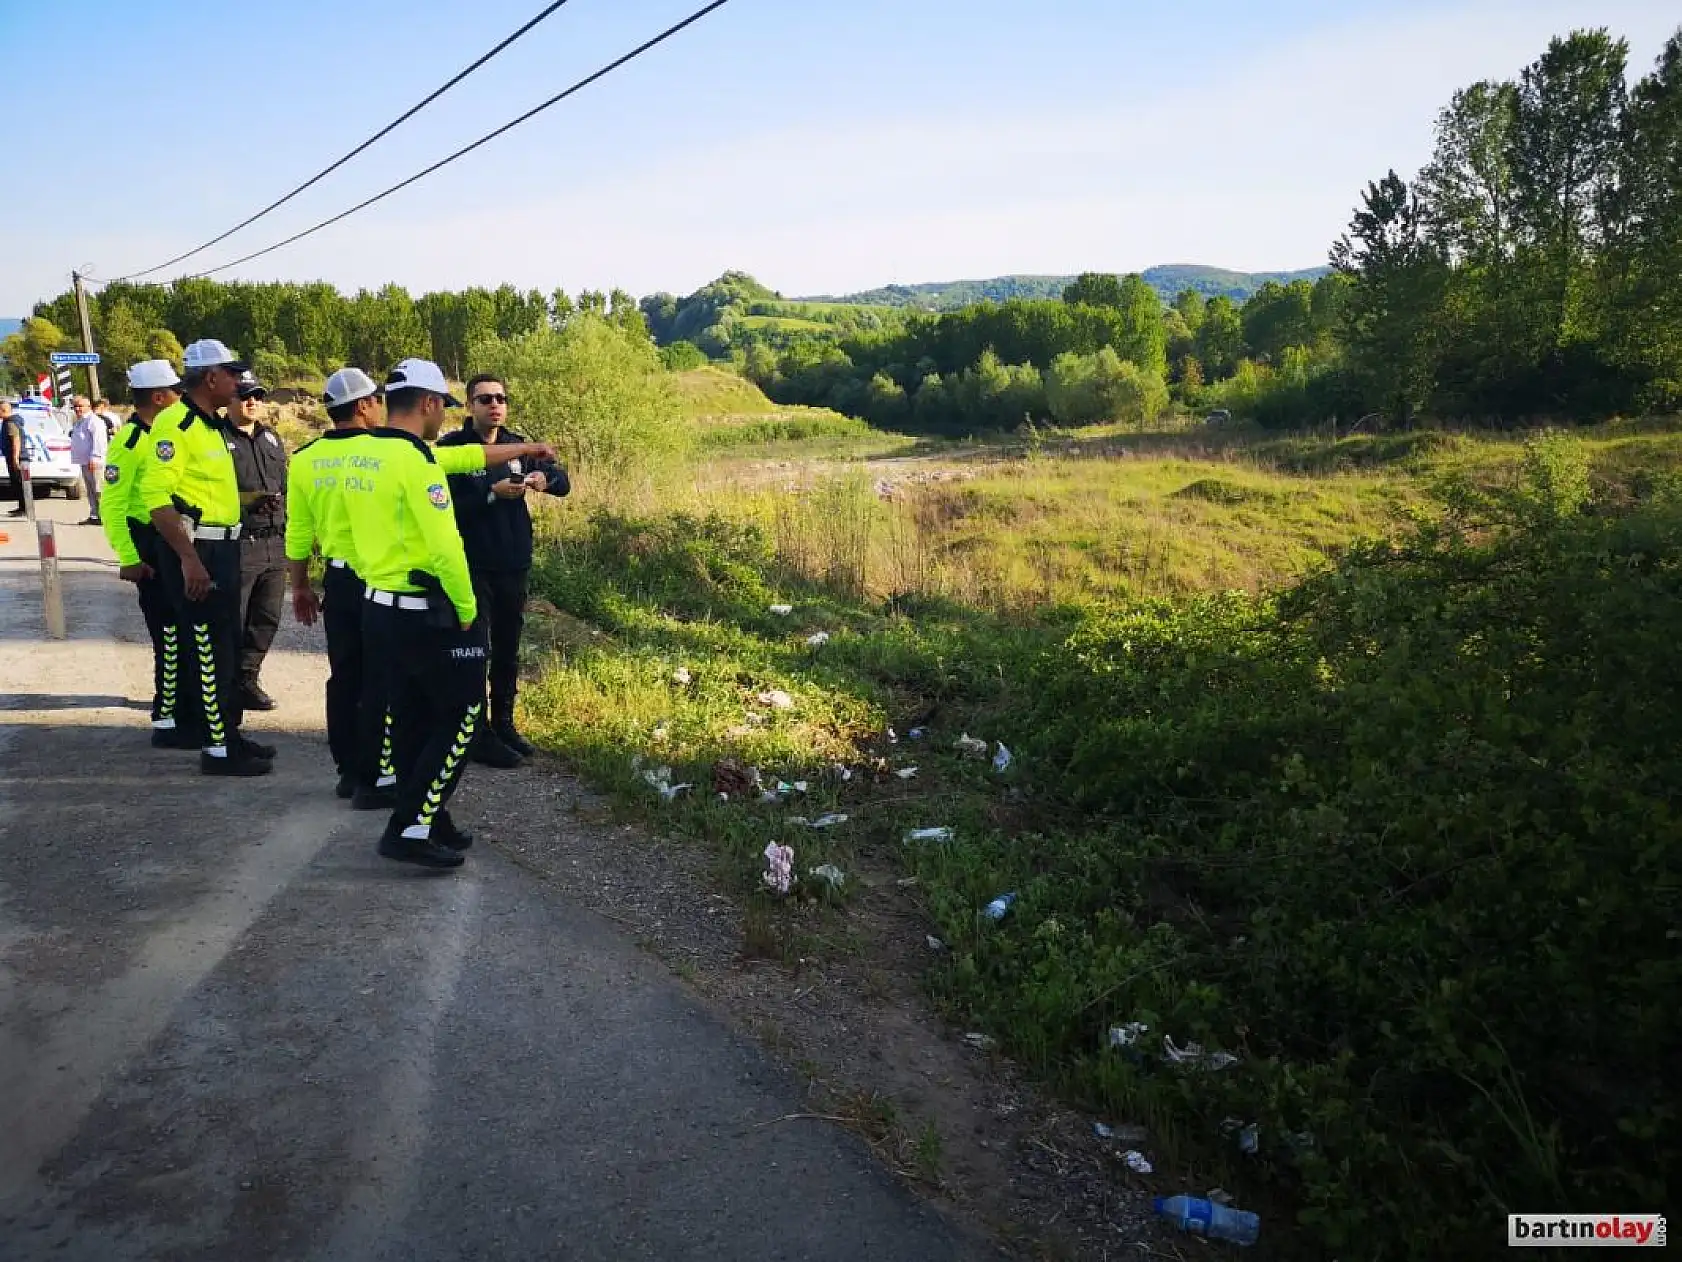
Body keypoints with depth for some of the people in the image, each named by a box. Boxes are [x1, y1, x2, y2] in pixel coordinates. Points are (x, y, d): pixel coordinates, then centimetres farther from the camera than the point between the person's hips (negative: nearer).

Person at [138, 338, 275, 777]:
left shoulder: (213, 424, 15)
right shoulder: (174, 424, -15)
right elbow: (158, 497, -23)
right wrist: (188, 558, -26)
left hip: (222, 548, 10)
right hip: (194, 550, -10)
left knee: (229, 645, 16)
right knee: (211, 650, -4)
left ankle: (230, 732, 27)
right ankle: (217, 749, 5)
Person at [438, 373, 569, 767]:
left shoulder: (517, 445, 8)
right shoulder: (451, 448, -9)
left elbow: (563, 482, 10)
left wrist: (545, 478, -12)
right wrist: (492, 494, -27)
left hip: (515, 566, 6)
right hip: (472, 568, -6)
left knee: (508, 650, 14)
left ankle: (503, 724, 26)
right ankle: (477, 734, 6)